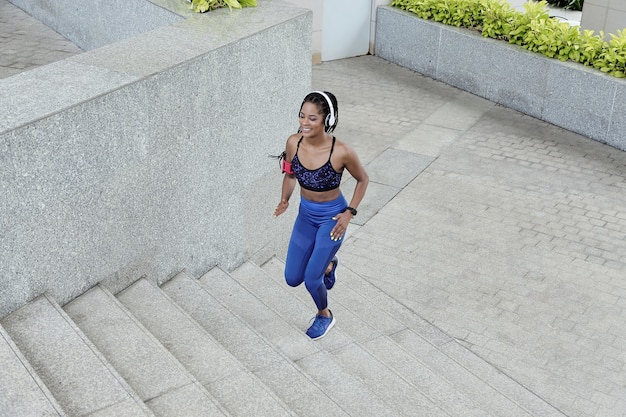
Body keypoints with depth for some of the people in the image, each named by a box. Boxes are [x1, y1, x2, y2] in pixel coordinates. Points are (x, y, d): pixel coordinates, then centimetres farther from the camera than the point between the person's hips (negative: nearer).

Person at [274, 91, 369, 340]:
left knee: (311, 279, -4)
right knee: (292, 278, 9)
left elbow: (363, 180, -8)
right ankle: (327, 264, 43)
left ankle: (325, 316, 30)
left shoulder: (341, 152, -26)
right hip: (305, 214, 5)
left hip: (332, 216, -5)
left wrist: (350, 213, -13)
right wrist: (284, 200, -13)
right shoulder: (293, 143, -15)